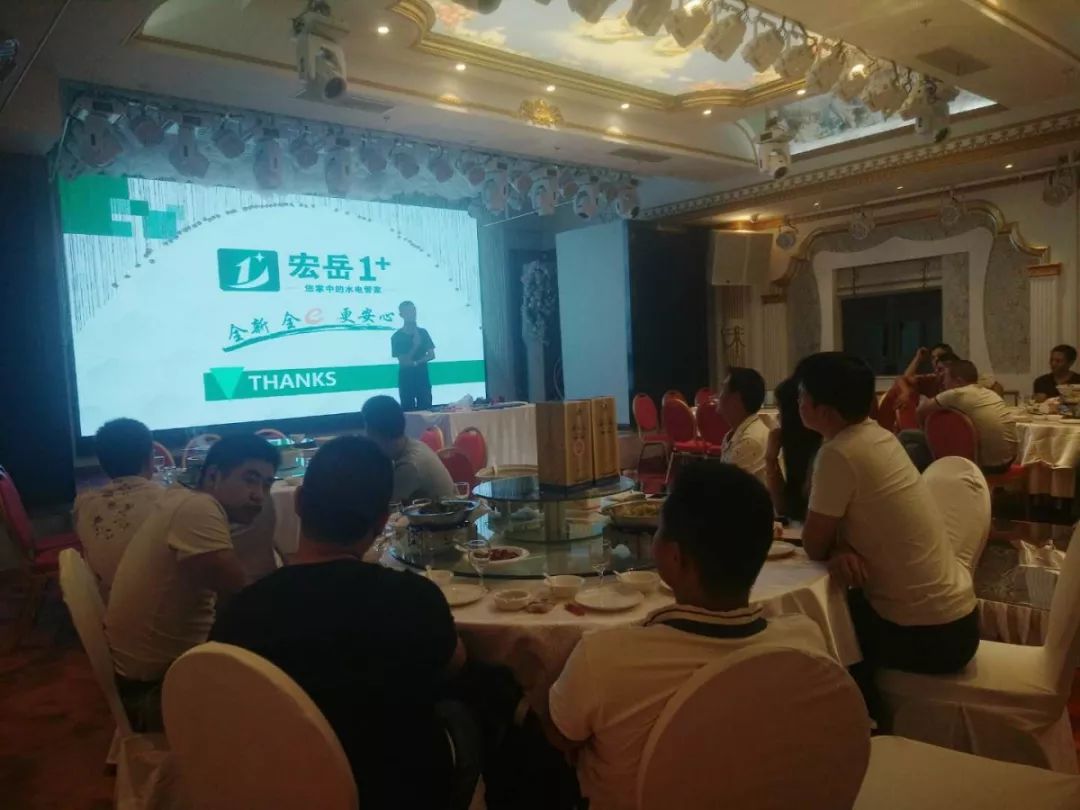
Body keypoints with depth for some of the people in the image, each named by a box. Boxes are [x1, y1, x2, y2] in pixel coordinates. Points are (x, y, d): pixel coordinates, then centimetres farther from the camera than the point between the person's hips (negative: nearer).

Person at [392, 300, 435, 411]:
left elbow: (431, 355, 2)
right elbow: (403, 361, -11)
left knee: (426, 410, 1)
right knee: (408, 411, -1)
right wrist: (415, 345, -19)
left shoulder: (423, 332, 5)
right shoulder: (397, 336, -6)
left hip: (423, 378, 3)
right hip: (406, 380, -3)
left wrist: (415, 362, -12)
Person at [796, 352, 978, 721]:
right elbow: (837, 523, 7)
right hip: (951, 614, 8)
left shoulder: (839, 454, -24)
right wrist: (841, 548, -12)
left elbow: (814, 546, -16)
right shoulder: (877, 436, 3)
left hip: (927, 633, -8)